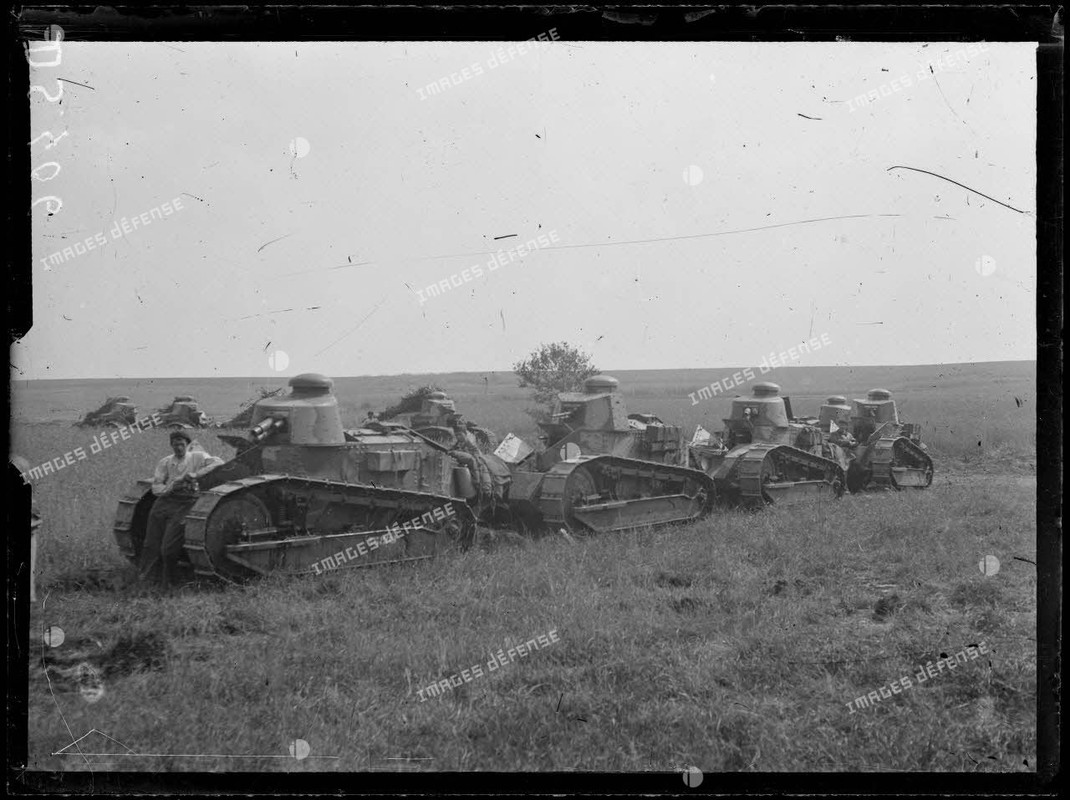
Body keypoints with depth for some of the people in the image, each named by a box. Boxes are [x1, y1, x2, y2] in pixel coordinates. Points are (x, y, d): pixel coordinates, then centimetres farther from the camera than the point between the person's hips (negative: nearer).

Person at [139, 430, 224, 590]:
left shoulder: (197, 457, 8)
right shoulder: (165, 462, 17)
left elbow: (218, 462, -7)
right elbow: (155, 487, 9)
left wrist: (196, 474, -16)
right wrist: (171, 487, -12)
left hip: (186, 503, -4)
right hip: (164, 501, 4)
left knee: (169, 548, -12)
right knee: (151, 544, 0)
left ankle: (167, 583, 4)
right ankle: (147, 580, 10)